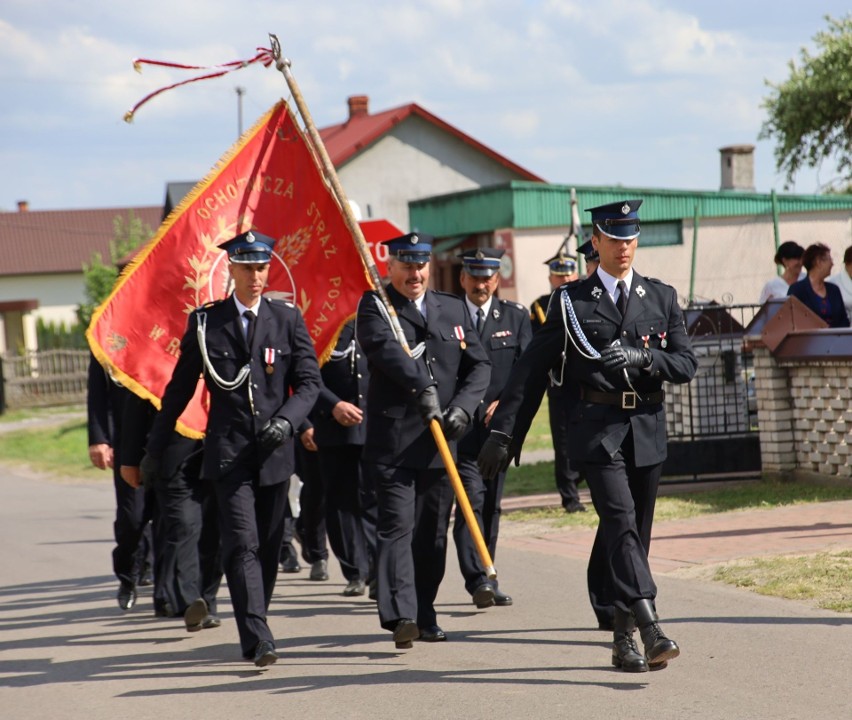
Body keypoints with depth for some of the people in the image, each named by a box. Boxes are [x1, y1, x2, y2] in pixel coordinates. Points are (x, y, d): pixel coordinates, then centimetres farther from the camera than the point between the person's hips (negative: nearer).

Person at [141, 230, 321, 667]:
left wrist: (286, 419, -14)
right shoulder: (205, 322, 4)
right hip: (228, 450, -2)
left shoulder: (287, 319, 7)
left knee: (268, 547, 8)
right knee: (242, 544, -13)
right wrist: (155, 448, 13)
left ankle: (253, 628, 24)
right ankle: (257, 640, -21)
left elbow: (309, 381, 5)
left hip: (275, 451, 2)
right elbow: (179, 388, 10)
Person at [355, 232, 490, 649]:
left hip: (440, 441, 5)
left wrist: (462, 407, -6)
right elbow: (386, 349, -18)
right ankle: (400, 616, -20)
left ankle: (424, 615, 18)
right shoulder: (375, 306, 2)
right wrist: (422, 385, -33)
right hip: (392, 439, -5)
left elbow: (479, 365, 12)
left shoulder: (453, 309, 17)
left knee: (433, 532, 8)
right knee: (397, 525, -13)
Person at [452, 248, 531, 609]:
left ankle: (487, 579, 19)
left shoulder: (516, 317, 9)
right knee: (471, 498, -15)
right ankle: (478, 579, -20)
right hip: (460, 426, -3)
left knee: (491, 504, 10)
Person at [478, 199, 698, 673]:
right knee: (620, 523, -18)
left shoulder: (662, 298, 11)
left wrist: (642, 357, -14)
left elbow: (687, 365, 5)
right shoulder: (572, 302, 4)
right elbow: (532, 369, 4)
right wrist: (503, 433, -1)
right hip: (598, 427, -3)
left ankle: (624, 639, 15)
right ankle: (650, 629, -29)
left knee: (637, 532, 7)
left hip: (648, 427, 3)